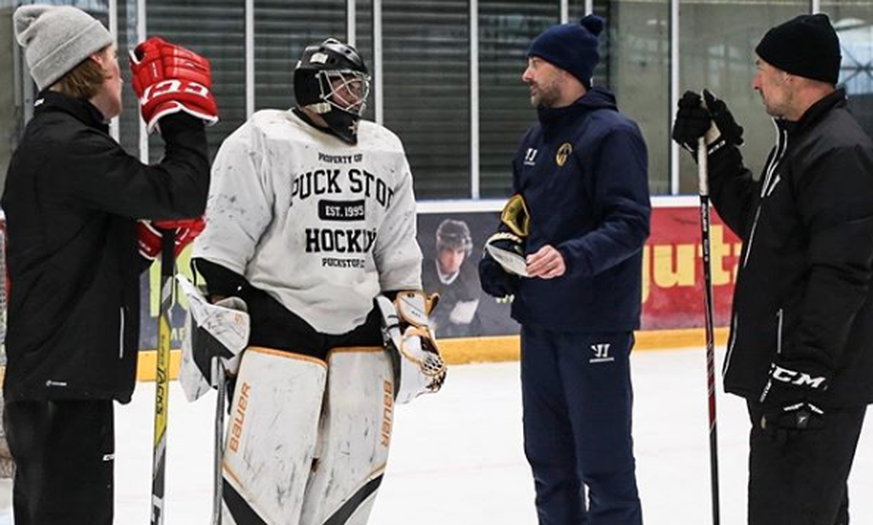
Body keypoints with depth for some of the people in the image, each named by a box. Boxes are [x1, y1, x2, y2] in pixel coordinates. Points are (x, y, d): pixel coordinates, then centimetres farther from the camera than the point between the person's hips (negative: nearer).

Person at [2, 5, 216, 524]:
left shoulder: (52, 141, 18)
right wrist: (184, 110, -9)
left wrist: (152, 238, 8)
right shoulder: (68, 145, -15)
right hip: (65, 380, -11)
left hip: (51, 378, 11)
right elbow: (182, 195, -20)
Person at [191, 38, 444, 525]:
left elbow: (399, 253, 16)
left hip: (361, 328, 6)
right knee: (267, 463, -12)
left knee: (356, 464, 6)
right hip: (278, 323, -6)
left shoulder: (387, 152, 12)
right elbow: (223, 241, -8)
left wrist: (414, 320, 11)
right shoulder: (260, 143, -7)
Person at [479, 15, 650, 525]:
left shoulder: (613, 134, -12)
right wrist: (498, 255, 5)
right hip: (539, 319, 9)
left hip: (595, 324, -8)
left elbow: (631, 224, -19)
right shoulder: (535, 139, 15)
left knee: (603, 459, -4)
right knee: (548, 454, 15)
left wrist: (572, 257, -32)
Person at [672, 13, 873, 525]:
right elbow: (755, 222, 25)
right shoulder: (799, 139, 16)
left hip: (814, 383, -11)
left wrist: (803, 372, -26)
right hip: (780, 370, 11)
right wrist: (718, 149, 17)